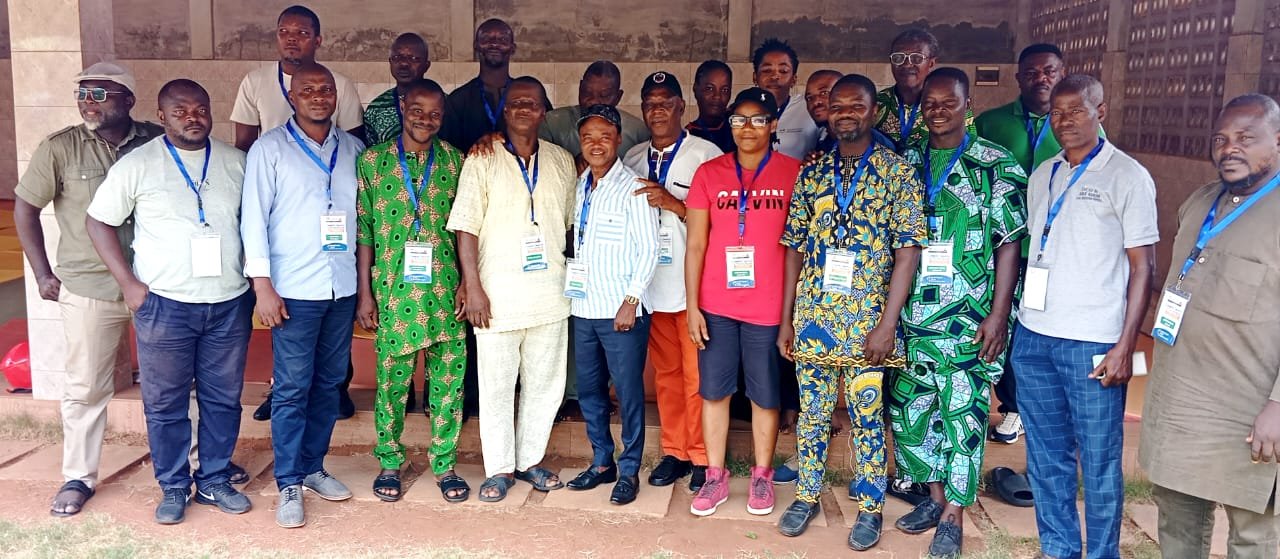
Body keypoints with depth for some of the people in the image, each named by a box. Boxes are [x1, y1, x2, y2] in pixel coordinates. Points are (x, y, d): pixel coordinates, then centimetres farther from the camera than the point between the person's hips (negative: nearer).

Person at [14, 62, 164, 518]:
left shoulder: (157, 142, -2)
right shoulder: (60, 149, -4)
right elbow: (25, 207, 3)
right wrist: (43, 274, 0)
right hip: (89, 288, -1)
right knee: (85, 387, 6)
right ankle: (79, 477, 21)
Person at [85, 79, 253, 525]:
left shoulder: (237, 162, 5)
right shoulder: (137, 165, -3)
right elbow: (98, 222, 2)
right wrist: (129, 283, -5)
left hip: (230, 303, 2)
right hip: (164, 304, -2)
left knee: (223, 398, 10)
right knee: (165, 402, 7)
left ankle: (215, 480, 26)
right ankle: (174, 487, 23)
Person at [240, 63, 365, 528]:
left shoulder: (354, 149, 9)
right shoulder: (270, 148, -1)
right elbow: (254, 218, -4)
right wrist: (262, 285, -10)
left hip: (344, 287, 4)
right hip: (294, 289, -4)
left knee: (329, 384, 11)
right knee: (292, 388, -1)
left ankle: (313, 467, 25)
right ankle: (289, 483, 10)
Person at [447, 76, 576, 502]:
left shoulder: (562, 162, 9)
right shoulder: (482, 160, -2)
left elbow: (573, 221, 14)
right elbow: (466, 228, -5)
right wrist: (473, 288, -11)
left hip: (550, 295, 4)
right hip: (497, 295, -3)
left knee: (545, 383, 11)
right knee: (496, 385, 5)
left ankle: (530, 460, 28)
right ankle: (500, 468, 19)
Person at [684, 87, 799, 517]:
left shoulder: (794, 173, -1)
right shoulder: (709, 173, 4)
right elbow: (695, 245, 4)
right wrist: (692, 305, 0)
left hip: (769, 306, -2)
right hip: (715, 305, 2)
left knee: (765, 395, 9)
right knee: (713, 390, 8)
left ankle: (762, 476, 27)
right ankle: (716, 477, 22)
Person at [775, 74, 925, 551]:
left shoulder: (896, 172, -3)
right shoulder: (811, 174, 7)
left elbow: (908, 252, -7)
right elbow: (794, 248, 8)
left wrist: (888, 323, -13)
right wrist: (786, 318, 5)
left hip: (868, 321, -3)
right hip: (812, 316, 3)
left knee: (867, 417, 7)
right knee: (812, 412, 12)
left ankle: (870, 507, 23)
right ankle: (807, 495, 28)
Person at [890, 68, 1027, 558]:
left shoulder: (996, 166, -2)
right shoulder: (906, 163, 8)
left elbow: (1008, 242, -4)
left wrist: (998, 313, -10)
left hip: (967, 319, -4)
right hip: (910, 315, 4)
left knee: (963, 414, 2)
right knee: (909, 408, 10)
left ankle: (953, 515, 16)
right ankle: (934, 495, 29)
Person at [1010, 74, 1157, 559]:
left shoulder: (1128, 177, -4)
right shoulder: (1041, 176, 12)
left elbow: (1142, 267, -5)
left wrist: (1125, 347, -11)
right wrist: (1013, 320, 11)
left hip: (1093, 342, -5)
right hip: (1033, 337, 5)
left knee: (1099, 460, 4)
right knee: (1046, 454, 14)